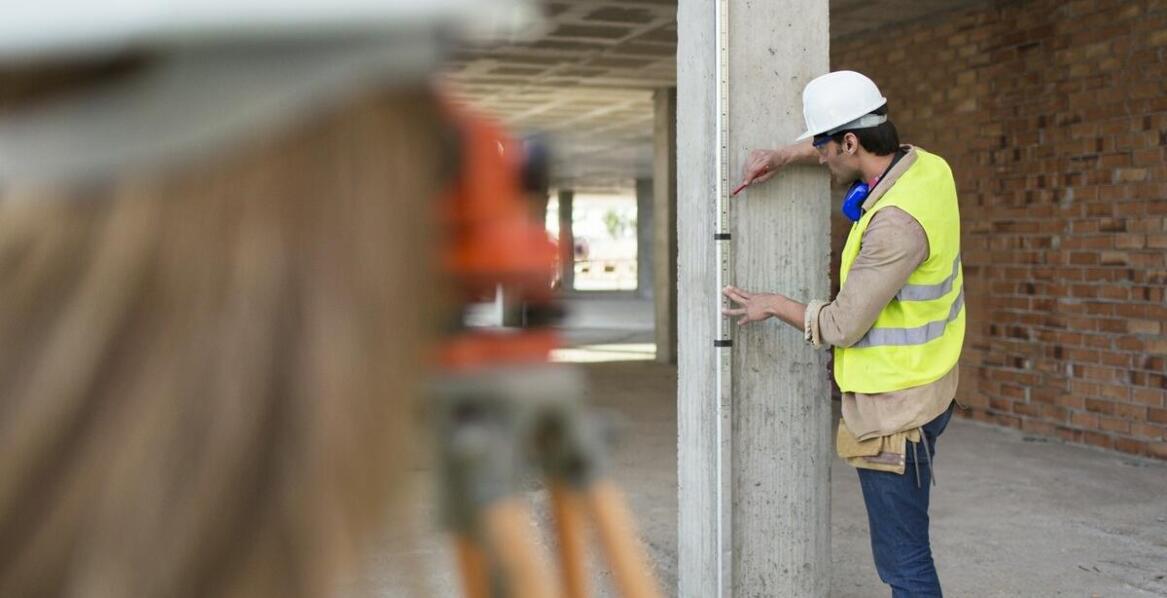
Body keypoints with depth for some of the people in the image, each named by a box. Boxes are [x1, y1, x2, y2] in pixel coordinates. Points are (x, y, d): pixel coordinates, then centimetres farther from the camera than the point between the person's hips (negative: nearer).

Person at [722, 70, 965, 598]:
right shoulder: (927, 166, -1)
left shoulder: (896, 221, -28)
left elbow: (842, 327, -21)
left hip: (892, 410, -10)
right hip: (924, 386, 10)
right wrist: (782, 157, 5)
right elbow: (843, 140, 19)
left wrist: (772, 305, -5)